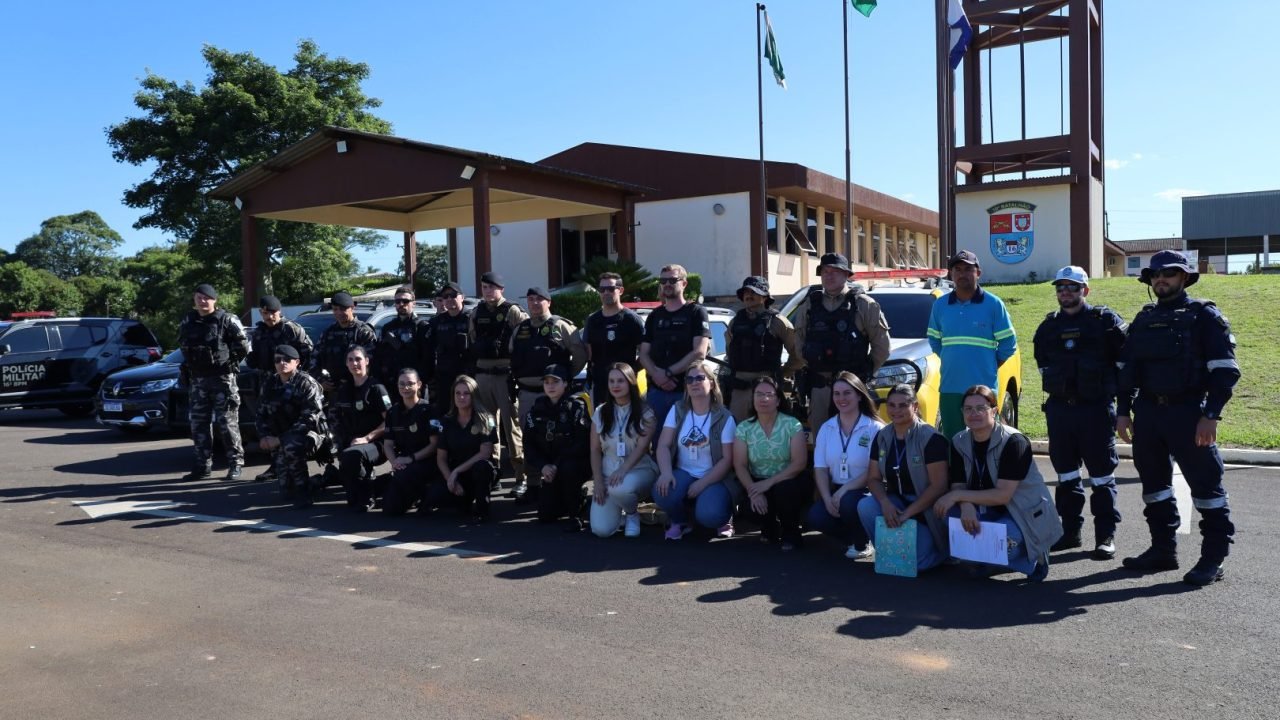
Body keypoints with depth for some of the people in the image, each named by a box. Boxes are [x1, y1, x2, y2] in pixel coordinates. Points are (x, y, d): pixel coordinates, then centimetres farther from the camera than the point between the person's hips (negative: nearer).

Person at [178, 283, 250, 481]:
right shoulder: (187, 321, 9)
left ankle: (235, 464, 4)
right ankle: (203, 466, 15)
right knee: (199, 424, 8)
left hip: (222, 378, -6)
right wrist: (190, 364, 15)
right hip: (198, 379, 6)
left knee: (227, 422, -4)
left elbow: (243, 346, -7)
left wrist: (229, 362, -2)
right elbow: (183, 345, 25)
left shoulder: (226, 320, -8)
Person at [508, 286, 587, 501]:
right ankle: (531, 482, 17)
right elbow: (512, 357, 23)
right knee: (529, 438, 8)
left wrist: (568, 376, -3)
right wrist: (517, 377, 13)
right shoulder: (520, 330, 14)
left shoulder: (561, 326, -2)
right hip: (527, 392, 5)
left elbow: (580, 353, -5)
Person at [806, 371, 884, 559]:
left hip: (864, 491, -4)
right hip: (835, 491, 4)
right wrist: (827, 498, -14)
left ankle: (863, 544, -3)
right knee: (815, 517, -22)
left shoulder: (875, 428, -8)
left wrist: (844, 490, -23)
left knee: (849, 502, -35)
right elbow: (820, 468, 2)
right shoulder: (826, 428, 7)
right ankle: (853, 538, 7)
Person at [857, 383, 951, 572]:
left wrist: (907, 513, -22)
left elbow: (938, 486, -19)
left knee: (913, 559, -22)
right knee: (865, 506, -26)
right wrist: (885, 503, -18)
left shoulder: (931, 439, -15)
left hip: (925, 509, -5)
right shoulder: (882, 437, 2)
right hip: (896, 502, 5)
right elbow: (874, 478, 3)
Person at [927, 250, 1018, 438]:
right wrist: (952, 363, 11)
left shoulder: (993, 304, -2)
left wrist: (989, 367, 4)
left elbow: (1008, 344, 3)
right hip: (949, 389, 3)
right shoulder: (940, 305, 8)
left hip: (983, 388, -3)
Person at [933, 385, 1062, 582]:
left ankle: (1033, 556, 2)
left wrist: (958, 495, -28)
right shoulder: (959, 442, -3)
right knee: (948, 513, -24)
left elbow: (1003, 495, -25)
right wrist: (966, 505, -29)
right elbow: (957, 486, -6)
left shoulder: (1014, 442, -20)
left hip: (1024, 514, -5)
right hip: (987, 511, 5)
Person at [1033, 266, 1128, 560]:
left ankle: (1105, 535, 8)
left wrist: (1115, 389, 0)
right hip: (1059, 407, 4)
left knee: (1101, 471, 1)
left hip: (1097, 406, -4)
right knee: (1065, 471, 10)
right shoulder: (1048, 326, 11)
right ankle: (1070, 530, 19)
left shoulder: (1105, 320, -1)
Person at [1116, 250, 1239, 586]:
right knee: (1154, 482, 11)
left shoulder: (1204, 316, -2)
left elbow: (1225, 370, -8)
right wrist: (1123, 411, 10)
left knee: (1205, 483, -1)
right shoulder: (1143, 319, 15)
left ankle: (1213, 558, 6)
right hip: (1148, 412, 6)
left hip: (1188, 412, -6)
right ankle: (1163, 549, 23)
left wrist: (1211, 414, -16)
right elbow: (1127, 369, 17)